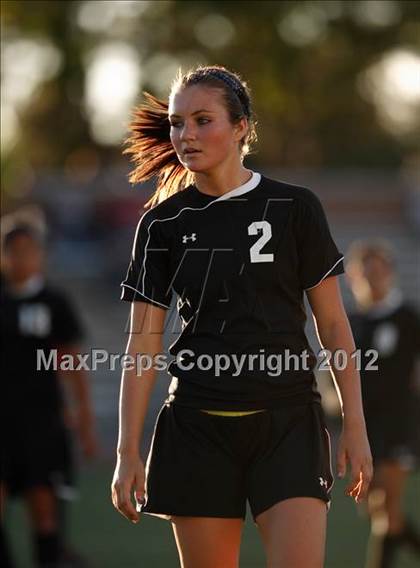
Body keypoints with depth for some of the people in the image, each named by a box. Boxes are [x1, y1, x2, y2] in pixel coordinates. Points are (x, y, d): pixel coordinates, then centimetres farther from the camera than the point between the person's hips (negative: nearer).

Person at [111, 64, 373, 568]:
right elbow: (144, 341, 3)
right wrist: (127, 452, -2)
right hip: (198, 427, 1)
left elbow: (333, 323, 4)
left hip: (287, 422, -1)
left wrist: (355, 424, -1)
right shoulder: (163, 223, 5)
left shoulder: (295, 209, 1)